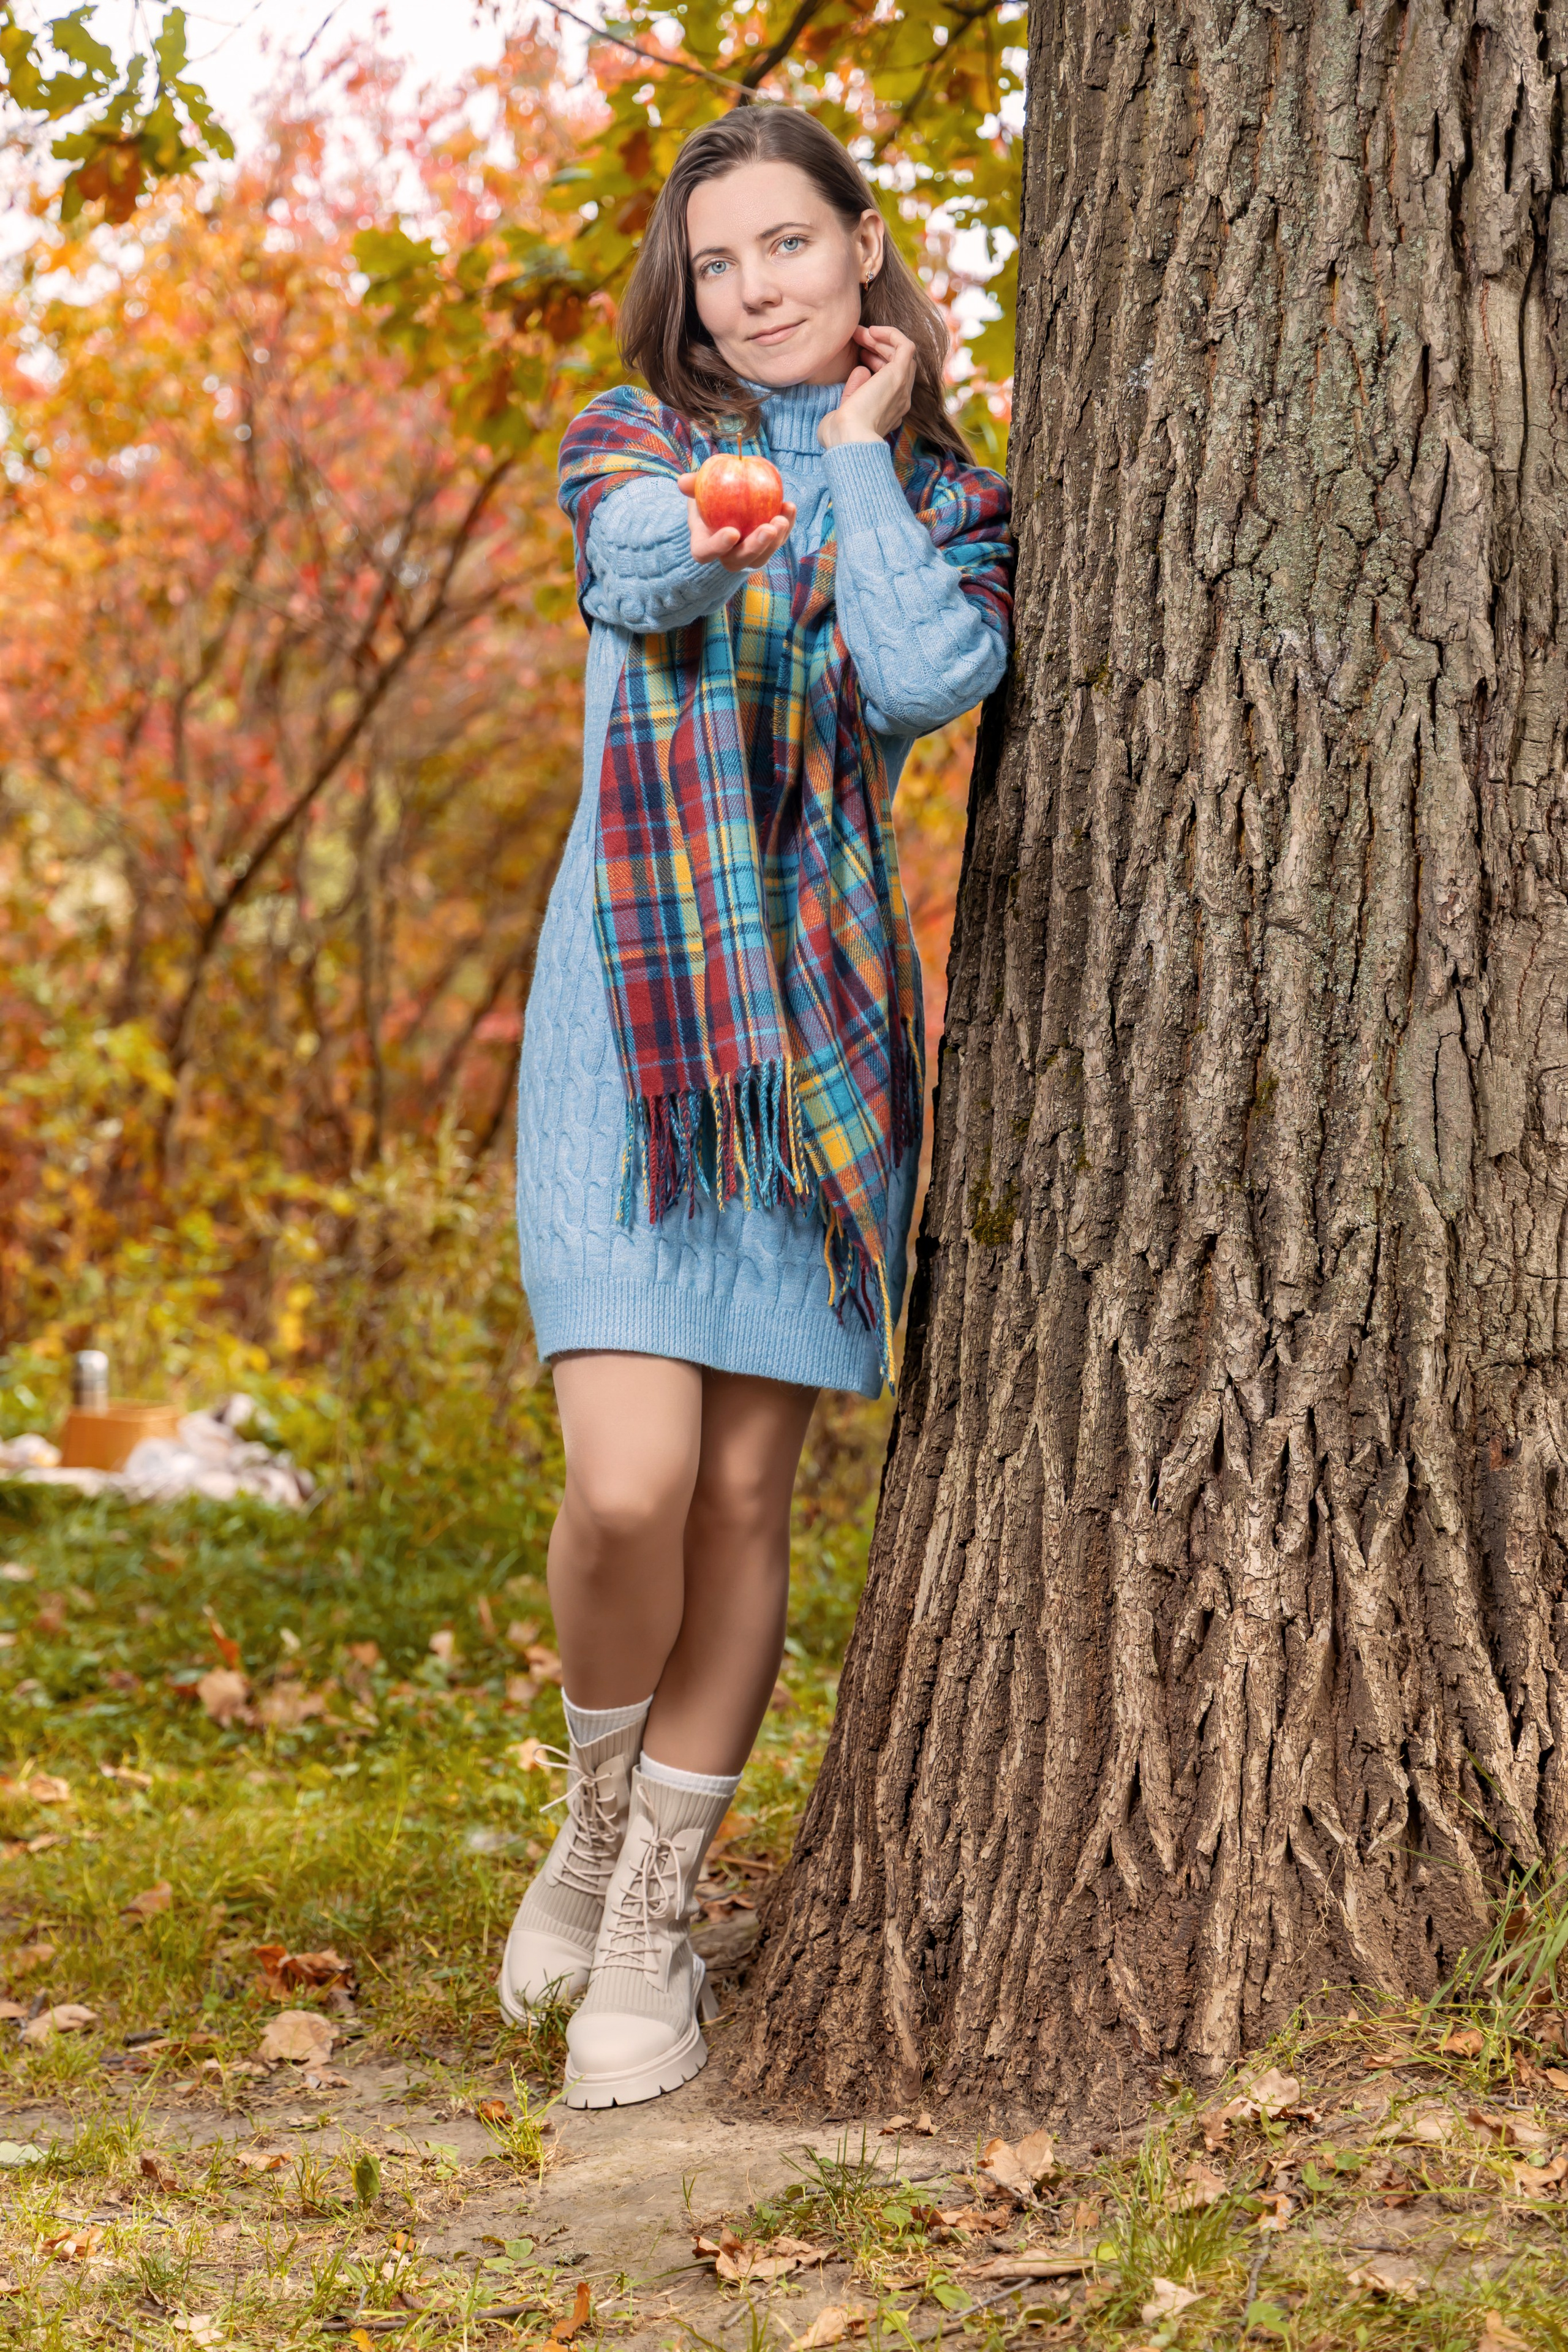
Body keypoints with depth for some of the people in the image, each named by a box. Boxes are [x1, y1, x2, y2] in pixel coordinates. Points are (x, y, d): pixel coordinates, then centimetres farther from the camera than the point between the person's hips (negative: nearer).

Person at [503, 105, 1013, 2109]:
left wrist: (863, 457, -3)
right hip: (629, 1014, -1)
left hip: (822, 1022, 2)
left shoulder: (949, 502, 11)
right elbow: (648, 573, -15)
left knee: (747, 1492, 2)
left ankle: (653, 1924, 16)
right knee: (632, 1482, -15)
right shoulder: (632, 441, 8)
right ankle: (597, 1819, 15)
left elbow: (929, 680, -11)